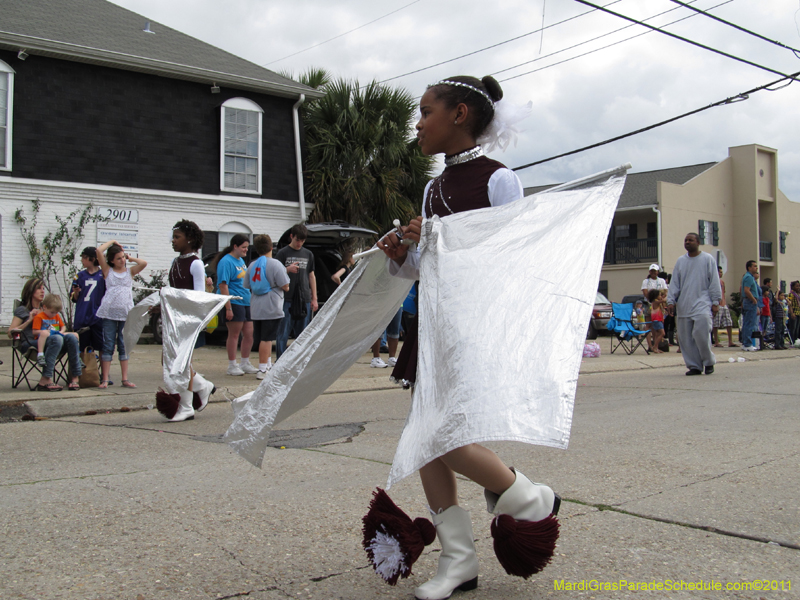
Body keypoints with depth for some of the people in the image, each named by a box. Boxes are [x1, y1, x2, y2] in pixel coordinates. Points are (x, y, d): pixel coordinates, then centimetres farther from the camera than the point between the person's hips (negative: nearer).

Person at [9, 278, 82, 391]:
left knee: (71, 338, -26)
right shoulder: (22, 310, 9)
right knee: (57, 339, -37)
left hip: (45, 341, 6)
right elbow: (10, 333, -1)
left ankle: (75, 377, -29)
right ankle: (45, 381, -40)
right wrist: (29, 320, -6)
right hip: (29, 344, -5)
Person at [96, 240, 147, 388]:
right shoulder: (108, 271, 9)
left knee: (124, 347, 6)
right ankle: (104, 379, 2)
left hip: (126, 314, 2)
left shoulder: (130, 271, 14)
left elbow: (143, 263, -4)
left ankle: (125, 379, 9)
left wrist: (131, 258, 10)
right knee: (108, 345, 0)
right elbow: (99, 251, -1)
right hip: (109, 313, -1)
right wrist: (112, 242, 10)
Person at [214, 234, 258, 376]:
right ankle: (232, 366, 7)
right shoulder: (226, 262, -12)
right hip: (234, 302, -9)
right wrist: (228, 308, -22)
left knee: (249, 334, 9)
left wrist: (251, 299, 22)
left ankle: (245, 363, 20)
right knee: (234, 334, -2)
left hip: (246, 302, 9)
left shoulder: (241, 260, 16)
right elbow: (223, 285, -18)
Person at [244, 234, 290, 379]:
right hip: (271, 308, -7)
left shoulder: (252, 265, 10)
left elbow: (247, 285, 16)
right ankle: (262, 370, -7)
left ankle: (268, 366, 30)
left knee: (264, 339, 17)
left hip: (256, 309, 7)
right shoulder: (275, 264, -10)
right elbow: (285, 286, -13)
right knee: (266, 339, -6)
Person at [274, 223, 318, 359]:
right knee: (283, 333, -4)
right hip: (286, 299, -4)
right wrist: (288, 269, -21)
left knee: (303, 333, 7)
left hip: (304, 299, 4)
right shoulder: (282, 253, 1)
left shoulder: (308, 254, 14)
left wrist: (314, 298, 13)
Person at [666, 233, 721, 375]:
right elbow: (674, 283, 13)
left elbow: (714, 282, 3)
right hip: (684, 305, 4)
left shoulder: (708, 259, 4)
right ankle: (694, 366, 9)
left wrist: (715, 302, -3)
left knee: (701, 333, -17)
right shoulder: (680, 261, 14)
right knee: (685, 337, 1)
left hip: (702, 303, -4)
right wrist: (671, 300, 3)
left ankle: (709, 362, 2)